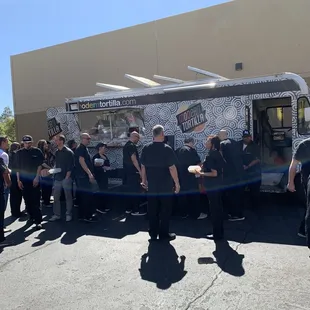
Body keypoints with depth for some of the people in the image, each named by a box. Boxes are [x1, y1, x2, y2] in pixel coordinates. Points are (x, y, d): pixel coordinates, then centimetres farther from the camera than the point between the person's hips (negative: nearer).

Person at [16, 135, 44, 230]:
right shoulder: (19, 153, 6)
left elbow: (40, 165, 0)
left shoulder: (37, 151, 0)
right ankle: (31, 216, 25)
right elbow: (17, 168, 8)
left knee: (35, 201, -5)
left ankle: (38, 221, -4)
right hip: (24, 180, 3)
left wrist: (37, 177, -7)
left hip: (34, 179, -3)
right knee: (27, 200, 9)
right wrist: (18, 180, 2)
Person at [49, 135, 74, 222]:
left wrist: (67, 177, -16)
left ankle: (69, 214, 13)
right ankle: (57, 215, 18)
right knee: (56, 197, 8)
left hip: (66, 178, -6)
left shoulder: (68, 152, -8)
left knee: (68, 197, 3)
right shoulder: (57, 152, 12)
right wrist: (54, 174, 9)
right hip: (57, 178, 7)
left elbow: (70, 166, -12)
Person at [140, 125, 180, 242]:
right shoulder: (167, 149, -14)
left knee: (152, 210, 11)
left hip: (151, 185, 4)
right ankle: (164, 234, 15)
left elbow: (143, 166, 6)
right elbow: (172, 168, -16)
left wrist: (144, 180, 17)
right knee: (165, 210, 8)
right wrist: (177, 183, -9)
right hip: (165, 186, -4)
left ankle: (153, 234, 20)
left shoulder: (146, 149, 0)